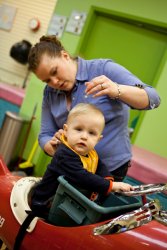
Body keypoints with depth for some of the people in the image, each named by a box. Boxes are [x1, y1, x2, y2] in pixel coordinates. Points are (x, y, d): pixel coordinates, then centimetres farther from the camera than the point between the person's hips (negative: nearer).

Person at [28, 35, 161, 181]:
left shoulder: (103, 69, -13)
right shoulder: (50, 92, 2)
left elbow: (152, 99, -19)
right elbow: (45, 135, 2)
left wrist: (116, 90, -37)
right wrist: (53, 146, -21)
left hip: (110, 169, -4)